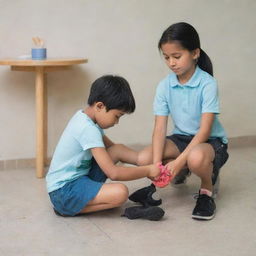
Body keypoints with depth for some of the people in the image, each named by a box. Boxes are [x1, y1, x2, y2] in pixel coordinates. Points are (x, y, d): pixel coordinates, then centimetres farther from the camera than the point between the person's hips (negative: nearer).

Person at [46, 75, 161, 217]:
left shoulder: (84, 117, 6)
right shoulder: (88, 129, -24)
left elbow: (110, 146, 18)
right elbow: (113, 173, -27)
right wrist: (148, 171, -14)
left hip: (78, 176, 9)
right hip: (63, 191, -9)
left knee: (119, 149, 5)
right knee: (120, 192, -28)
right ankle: (66, 209, -12)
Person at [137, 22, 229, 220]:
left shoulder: (207, 84, -20)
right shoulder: (165, 86, -7)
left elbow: (204, 130, -24)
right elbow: (160, 128, -11)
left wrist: (178, 161, -32)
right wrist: (157, 164, -26)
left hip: (210, 140, -5)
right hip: (181, 137, 5)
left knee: (196, 158, -41)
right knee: (144, 160, -21)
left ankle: (207, 190, -5)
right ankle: (182, 172, 11)